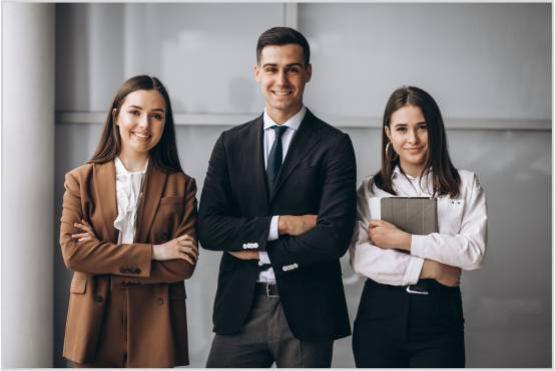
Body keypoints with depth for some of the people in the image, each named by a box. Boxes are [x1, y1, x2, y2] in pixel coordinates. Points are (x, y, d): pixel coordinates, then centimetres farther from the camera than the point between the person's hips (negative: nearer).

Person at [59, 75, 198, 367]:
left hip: (154, 329, 0)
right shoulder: (81, 180, 3)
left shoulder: (181, 186, 2)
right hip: (95, 324, 0)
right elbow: (72, 252, -9)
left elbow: (183, 265, -7)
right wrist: (152, 252, -14)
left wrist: (104, 256, -12)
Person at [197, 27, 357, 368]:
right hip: (240, 307, 2)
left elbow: (334, 236, -14)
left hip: (306, 310, -2)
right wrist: (279, 224, -13)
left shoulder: (334, 145, -4)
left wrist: (260, 252, -8)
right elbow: (208, 228, -3)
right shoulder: (231, 143, 5)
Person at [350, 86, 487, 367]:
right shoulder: (370, 189, 6)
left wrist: (403, 240, -11)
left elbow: (474, 252, -8)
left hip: (439, 316, -1)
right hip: (381, 314, 1)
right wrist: (430, 269, -10)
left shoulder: (465, 184, 5)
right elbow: (360, 257, -6)